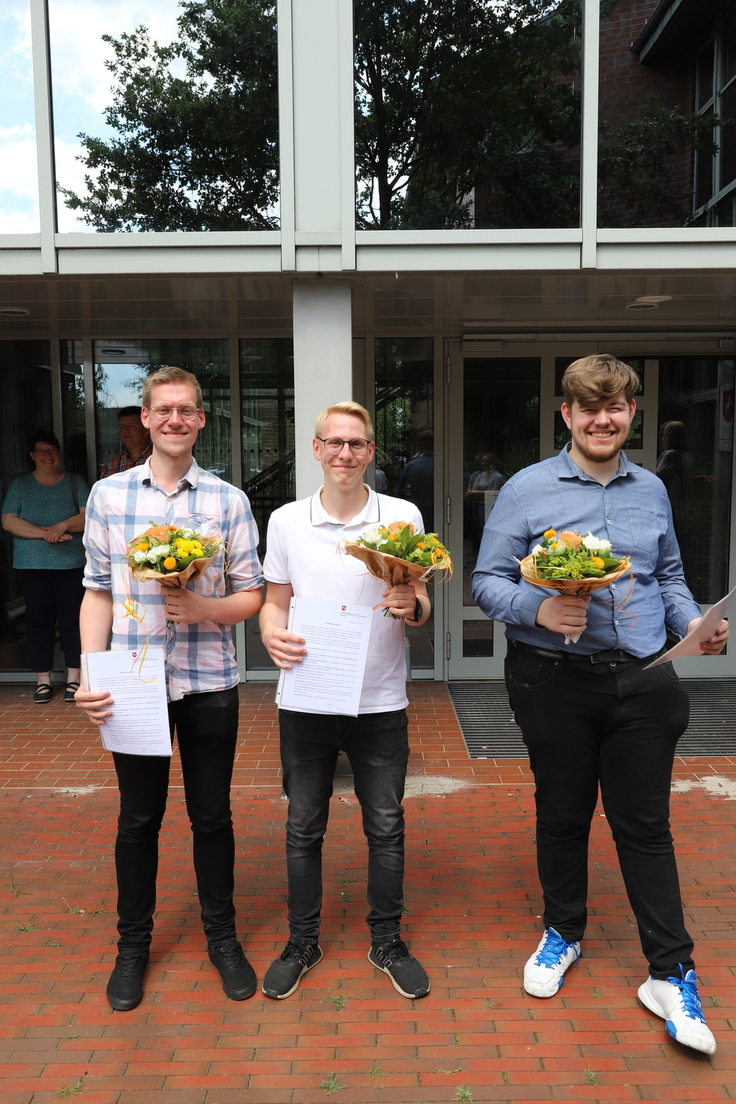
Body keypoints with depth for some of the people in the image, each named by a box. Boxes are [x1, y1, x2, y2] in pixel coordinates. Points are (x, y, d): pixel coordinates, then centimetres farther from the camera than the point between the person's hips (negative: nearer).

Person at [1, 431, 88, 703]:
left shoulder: (74, 481, 9)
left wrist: (64, 525, -19)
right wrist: (44, 533, -13)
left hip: (70, 562, -1)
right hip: (32, 565, 1)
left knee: (71, 619, 0)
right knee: (38, 621, 2)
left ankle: (73, 678, 9)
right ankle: (43, 680, 10)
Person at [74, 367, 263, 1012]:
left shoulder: (228, 500, 0)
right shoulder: (108, 495, 2)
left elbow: (252, 596, 2)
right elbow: (98, 592, 3)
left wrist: (204, 608, -18)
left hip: (209, 684, 0)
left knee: (212, 814, 12)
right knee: (138, 817, 13)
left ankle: (222, 936, 32)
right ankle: (133, 944, 33)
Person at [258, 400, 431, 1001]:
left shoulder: (403, 516, -2)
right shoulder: (286, 521, 1)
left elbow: (420, 605, 3)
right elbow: (274, 601, 7)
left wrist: (411, 606, -20)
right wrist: (273, 635, -14)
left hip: (379, 700, 0)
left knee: (386, 827, 10)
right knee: (303, 828, 13)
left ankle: (387, 941, 31)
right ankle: (302, 942, 32)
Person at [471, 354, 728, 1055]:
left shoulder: (651, 490, 9)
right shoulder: (528, 489, -4)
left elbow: (668, 574, 19)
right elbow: (487, 580, -5)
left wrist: (693, 622, 0)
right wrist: (537, 610, -24)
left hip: (641, 682, 2)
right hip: (555, 681, -2)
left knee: (645, 825, 8)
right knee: (562, 814, 15)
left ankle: (670, 973, 23)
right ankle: (563, 933, 38)